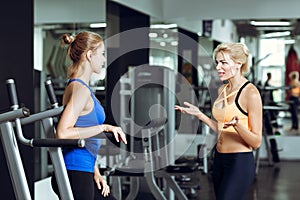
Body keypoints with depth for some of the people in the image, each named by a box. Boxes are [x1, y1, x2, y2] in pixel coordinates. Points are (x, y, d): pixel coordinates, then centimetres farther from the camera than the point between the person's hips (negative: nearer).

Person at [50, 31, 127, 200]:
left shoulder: (83, 88, 16)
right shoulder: (80, 89, -15)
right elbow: (63, 132, -28)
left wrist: (95, 173, 15)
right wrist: (104, 127, -21)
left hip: (84, 173, 10)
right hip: (74, 174, -10)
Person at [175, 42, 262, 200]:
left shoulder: (250, 93, -13)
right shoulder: (222, 90, 11)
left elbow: (256, 142, -14)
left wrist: (237, 124, -30)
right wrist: (199, 114, 12)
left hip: (240, 162, -8)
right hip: (219, 159, 8)